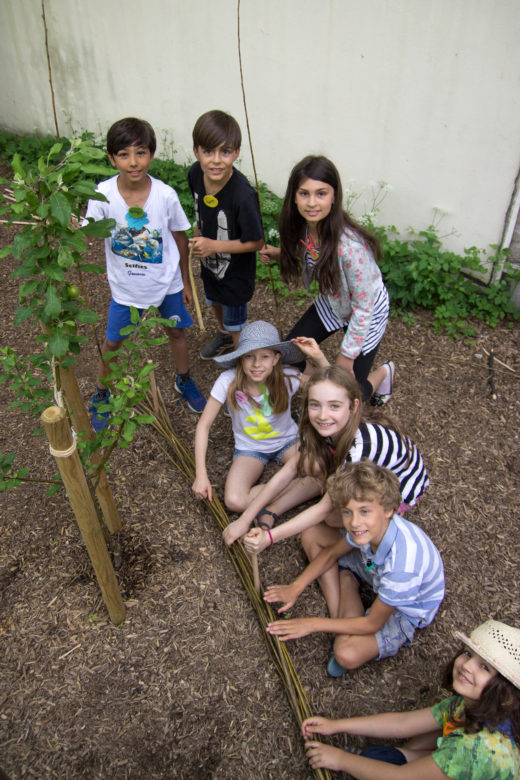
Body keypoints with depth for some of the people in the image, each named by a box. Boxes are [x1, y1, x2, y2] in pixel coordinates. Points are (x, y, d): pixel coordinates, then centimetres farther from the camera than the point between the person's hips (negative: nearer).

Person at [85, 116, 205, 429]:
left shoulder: (165, 194, -18)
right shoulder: (103, 194, -19)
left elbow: (180, 237, -5)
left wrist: (185, 282, 3)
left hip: (167, 281, 0)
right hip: (126, 286, 0)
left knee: (176, 331, 19)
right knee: (112, 342, 12)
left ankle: (184, 380, 48)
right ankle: (102, 395, 38)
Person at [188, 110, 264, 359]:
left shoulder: (243, 195, -36)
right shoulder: (195, 173, -17)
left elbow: (256, 242, -26)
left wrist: (214, 246, -30)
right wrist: (198, 237, 6)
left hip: (236, 272, -7)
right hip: (210, 262, 7)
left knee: (236, 324, 15)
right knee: (214, 301, 33)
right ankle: (223, 335, 65)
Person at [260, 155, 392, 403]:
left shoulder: (350, 246, -38)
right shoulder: (303, 227, -18)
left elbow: (363, 308, -27)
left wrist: (346, 356, -18)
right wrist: (281, 252, -11)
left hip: (368, 311, -6)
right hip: (330, 303, 6)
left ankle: (384, 372, 32)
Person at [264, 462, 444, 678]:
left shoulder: (402, 566, -42)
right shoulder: (374, 527, -24)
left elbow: (372, 624, -27)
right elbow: (331, 553, -2)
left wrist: (311, 624, -21)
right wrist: (295, 587, -7)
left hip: (407, 610, -7)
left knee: (348, 655, -34)